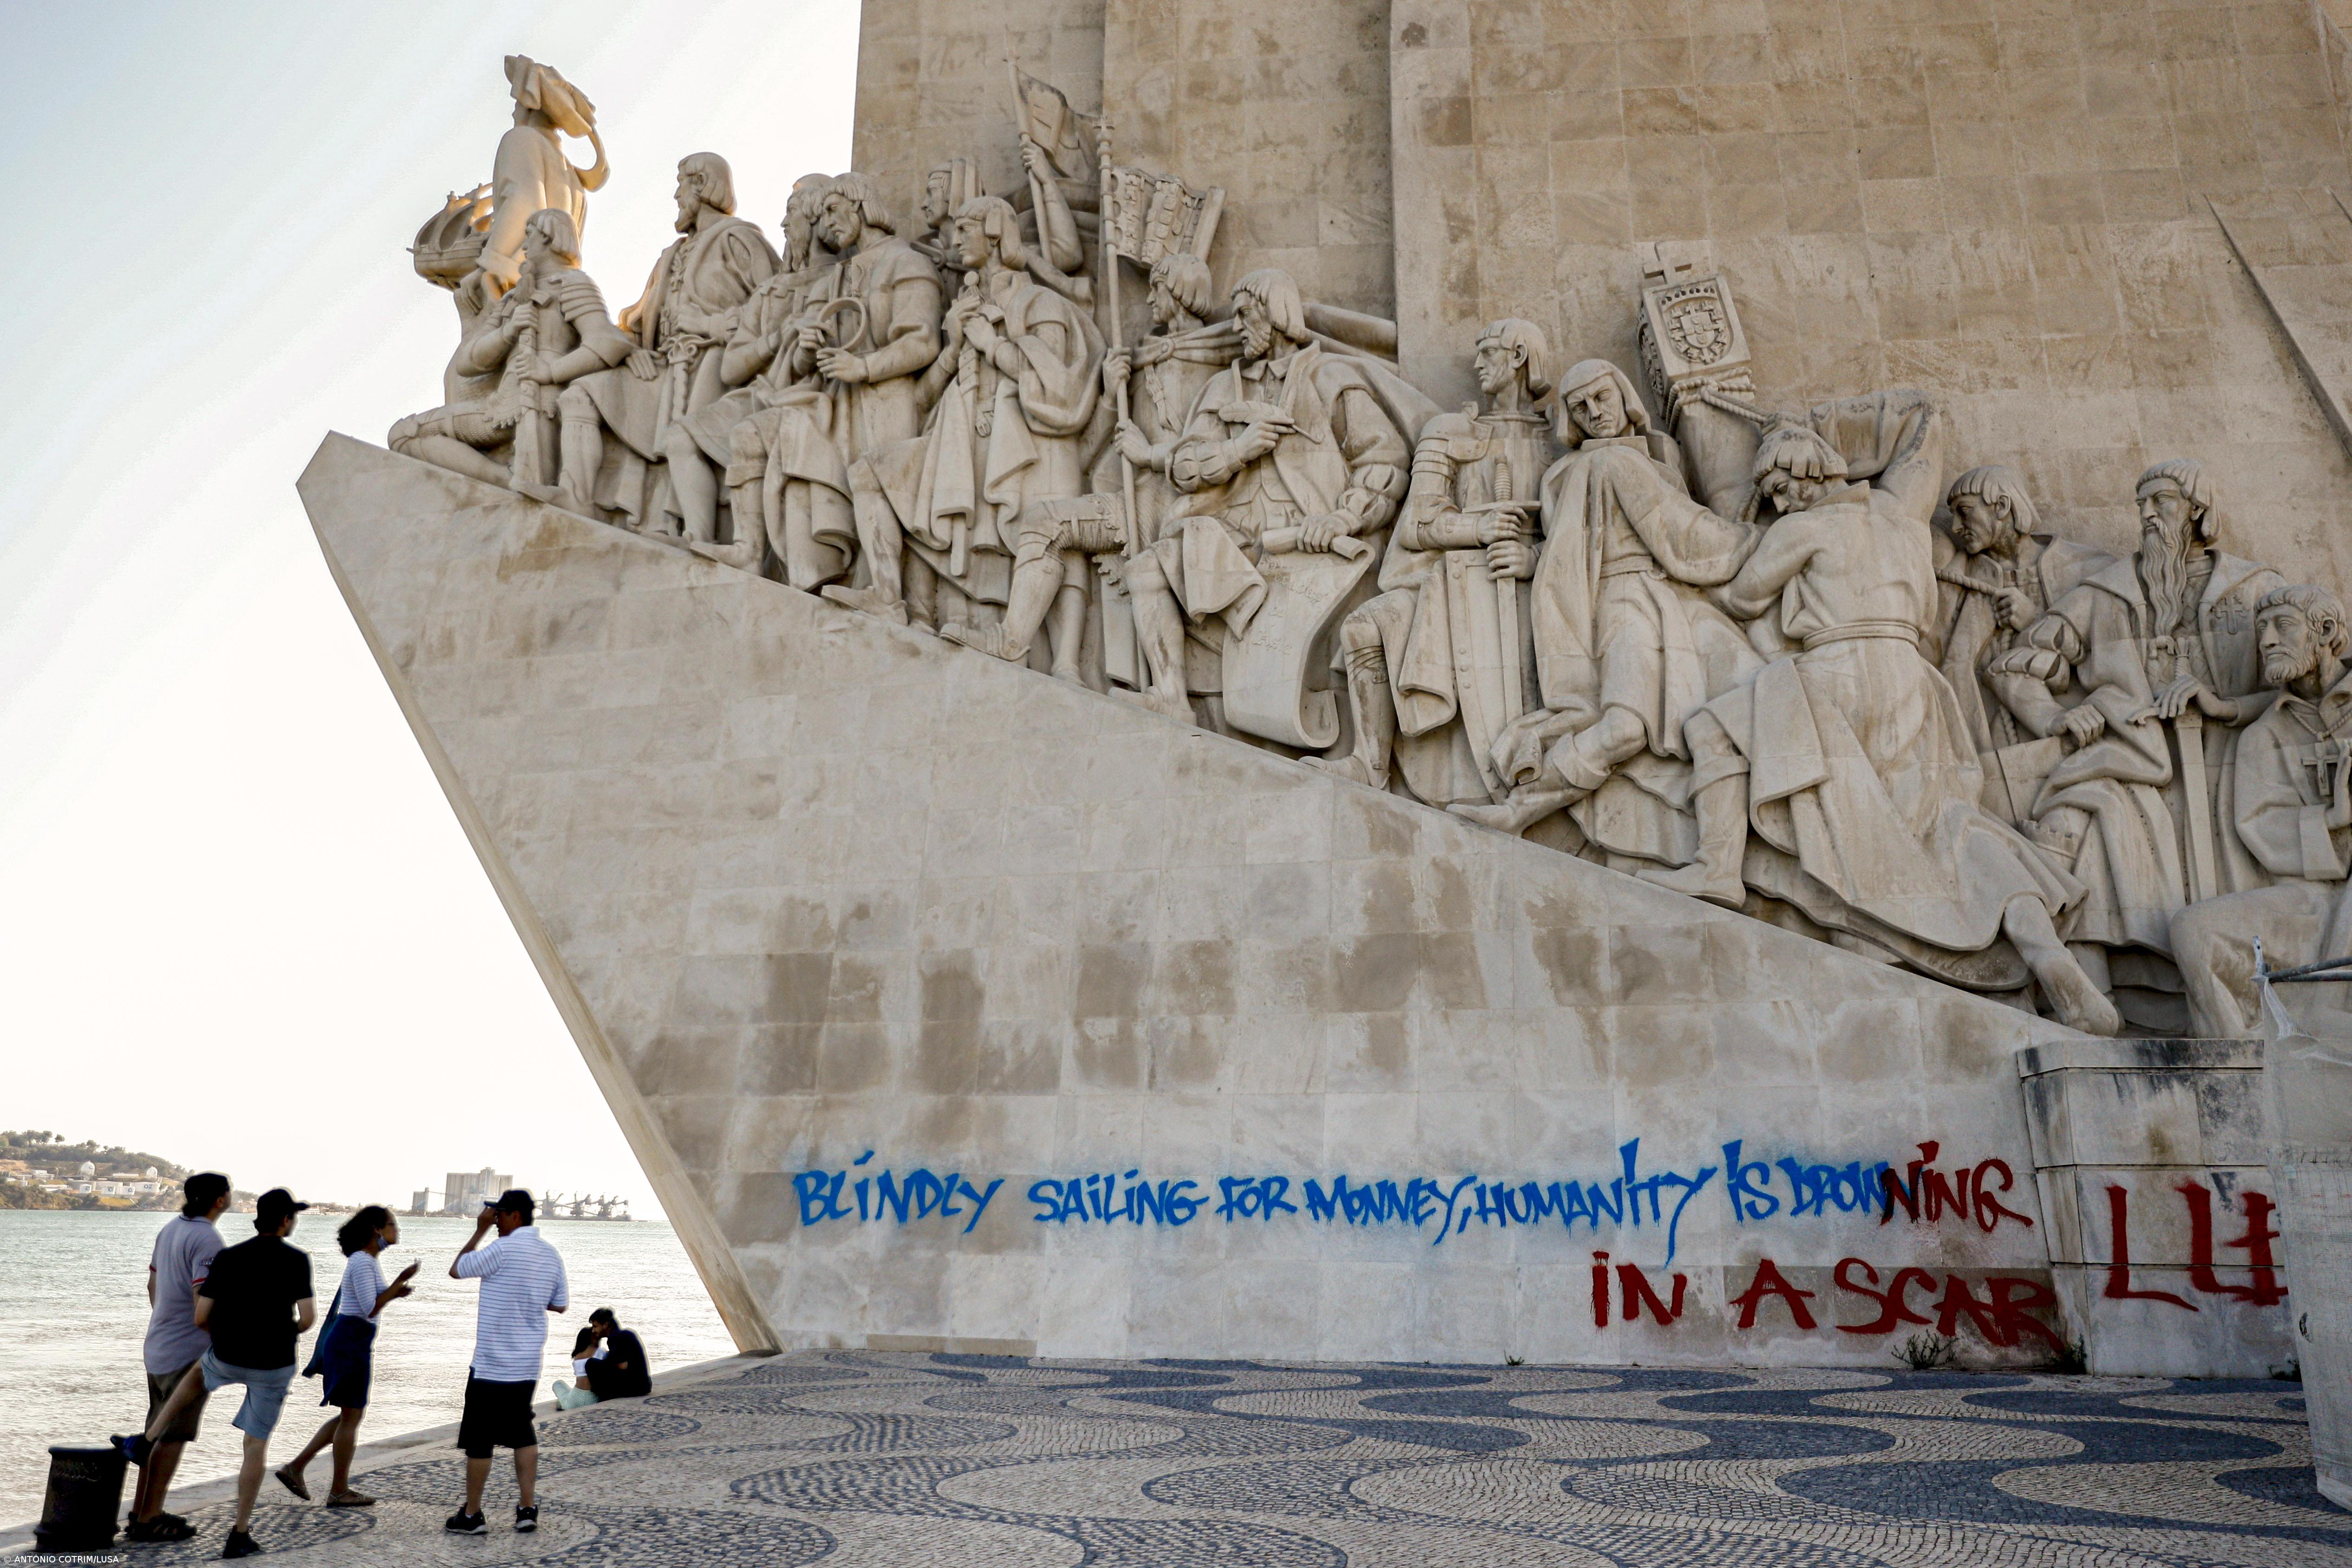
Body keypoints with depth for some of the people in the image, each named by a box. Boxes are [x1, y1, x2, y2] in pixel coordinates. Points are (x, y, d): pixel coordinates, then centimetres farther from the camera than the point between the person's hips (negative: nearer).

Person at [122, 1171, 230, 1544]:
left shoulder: (171, 1228, 9)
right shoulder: (207, 1240, -20)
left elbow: (153, 1284, 20)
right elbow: (204, 1301, -24)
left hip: (158, 1346, 9)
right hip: (190, 1351, -9)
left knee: (159, 1432, 18)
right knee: (174, 1437, -1)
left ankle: (142, 1511, 25)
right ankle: (149, 1520, 4)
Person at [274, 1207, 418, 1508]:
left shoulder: (365, 1260, 14)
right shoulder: (363, 1262, -17)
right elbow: (370, 1310, -21)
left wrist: (395, 1293, 6)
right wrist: (400, 1282, -19)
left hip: (348, 1342, 10)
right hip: (351, 1343, -10)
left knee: (350, 1414, 17)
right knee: (352, 1416, 1)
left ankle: (295, 1468, 19)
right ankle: (339, 1491, 11)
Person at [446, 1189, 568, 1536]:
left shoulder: (503, 1249, -16)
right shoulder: (551, 1254, 6)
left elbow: (456, 1270, -3)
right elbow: (560, 1304, 13)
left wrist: (480, 1230, 1)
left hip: (492, 1364, -7)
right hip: (528, 1364, 7)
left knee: (479, 1439, 5)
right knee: (522, 1431, 15)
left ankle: (472, 1515, 13)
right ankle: (527, 1509, 12)